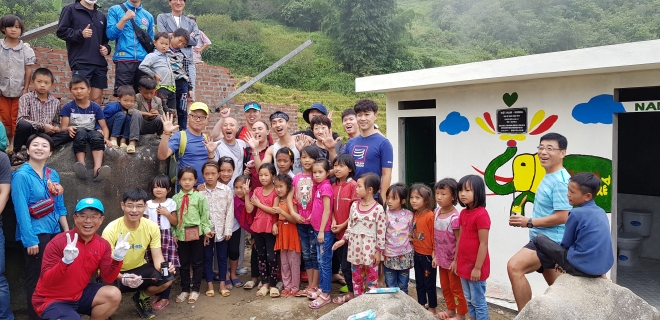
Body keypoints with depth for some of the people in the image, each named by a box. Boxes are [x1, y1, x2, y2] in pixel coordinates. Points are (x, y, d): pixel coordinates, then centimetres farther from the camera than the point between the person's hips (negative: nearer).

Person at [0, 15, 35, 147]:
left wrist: (26, 89, -4)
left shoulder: (25, 48, -4)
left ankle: (15, 143, 15)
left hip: (19, 89, -1)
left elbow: (28, 70, -2)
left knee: (16, 118, 6)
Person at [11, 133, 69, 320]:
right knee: (35, 277, 5)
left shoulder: (53, 175, 7)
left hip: (54, 231, 6)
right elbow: (21, 210, -14)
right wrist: (30, 240, -17)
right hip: (35, 233, -6)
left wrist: (67, 232, 11)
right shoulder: (21, 175, -10)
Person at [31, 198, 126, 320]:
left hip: (79, 294, 6)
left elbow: (108, 278, -8)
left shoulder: (103, 245, -5)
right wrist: (65, 261, -40)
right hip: (51, 300, -5)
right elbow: (46, 281, -23)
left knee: (114, 295, -15)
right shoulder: (58, 242, -20)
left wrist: (117, 259, -26)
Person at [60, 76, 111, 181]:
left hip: (91, 133, 1)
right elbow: (63, 127, -4)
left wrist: (105, 138, -19)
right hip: (76, 134, -1)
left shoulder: (96, 107, 7)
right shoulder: (68, 107, 4)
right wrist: (69, 128, -29)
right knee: (80, 131, -37)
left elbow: (104, 127, 2)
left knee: (98, 136, -35)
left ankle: (97, 169, -56)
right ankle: (81, 165, -52)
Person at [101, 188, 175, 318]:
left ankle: (141, 298, 12)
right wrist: (123, 278, -42)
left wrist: (163, 267, -35)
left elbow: (157, 257, -10)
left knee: (167, 279, -21)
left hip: (139, 268, 3)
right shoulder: (111, 230, -23)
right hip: (116, 273, -3)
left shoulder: (152, 227, -14)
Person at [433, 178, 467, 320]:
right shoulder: (436, 212, -1)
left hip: (452, 259, -7)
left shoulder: (455, 217, -25)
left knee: (456, 288, 9)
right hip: (442, 259, 7)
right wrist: (435, 256, 9)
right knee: (445, 286, 21)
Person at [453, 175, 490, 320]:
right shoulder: (463, 213, 6)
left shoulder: (481, 214, -20)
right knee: (469, 300, 19)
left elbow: (483, 244, -19)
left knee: (478, 301, 5)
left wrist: (478, 268, -18)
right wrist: (456, 260, 15)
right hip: (464, 265, 8)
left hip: (475, 267, -8)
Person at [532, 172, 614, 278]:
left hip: (581, 267, -8)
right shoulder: (601, 212, 8)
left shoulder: (576, 213, -13)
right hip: (604, 267, 8)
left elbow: (566, 244, -3)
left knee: (539, 239, -1)